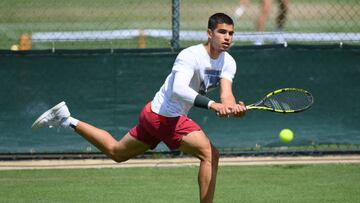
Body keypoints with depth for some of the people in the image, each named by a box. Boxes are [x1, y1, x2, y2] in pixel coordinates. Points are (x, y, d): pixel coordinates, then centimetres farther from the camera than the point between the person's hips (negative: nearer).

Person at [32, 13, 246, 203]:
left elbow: (226, 94, -15)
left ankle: (67, 120, 27)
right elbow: (178, 90, -42)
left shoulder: (228, 62, 0)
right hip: (166, 116, -9)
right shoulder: (190, 56, -25)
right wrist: (212, 104, -54)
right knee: (210, 154, -18)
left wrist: (233, 107, -39)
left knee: (116, 151, 24)